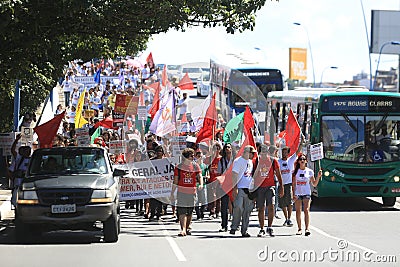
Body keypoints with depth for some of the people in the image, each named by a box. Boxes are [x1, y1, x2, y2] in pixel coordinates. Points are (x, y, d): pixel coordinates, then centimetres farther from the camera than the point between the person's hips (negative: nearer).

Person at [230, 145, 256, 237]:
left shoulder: (250, 162, 17)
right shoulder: (238, 161, -5)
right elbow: (234, 175, -10)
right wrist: (235, 188, -17)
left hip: (249, 188, 7)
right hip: (240, 188, -7)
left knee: (247, 210, 5)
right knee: (238, 207, -16)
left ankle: (244, 230, 9)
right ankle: (234, 227, -5)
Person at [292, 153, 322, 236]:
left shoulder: (310, 171, 4)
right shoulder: (295, 171, 6)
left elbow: (314, 184, 8)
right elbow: (293, 184, 6)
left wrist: (318, 176, -6)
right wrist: (293, 194, -3)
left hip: (307, 193, -1)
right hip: (297, 194, 2)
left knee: (306, 210, -13)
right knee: (298, 211, 1)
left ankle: (307, 229, -20)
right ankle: (299, 229, 8)